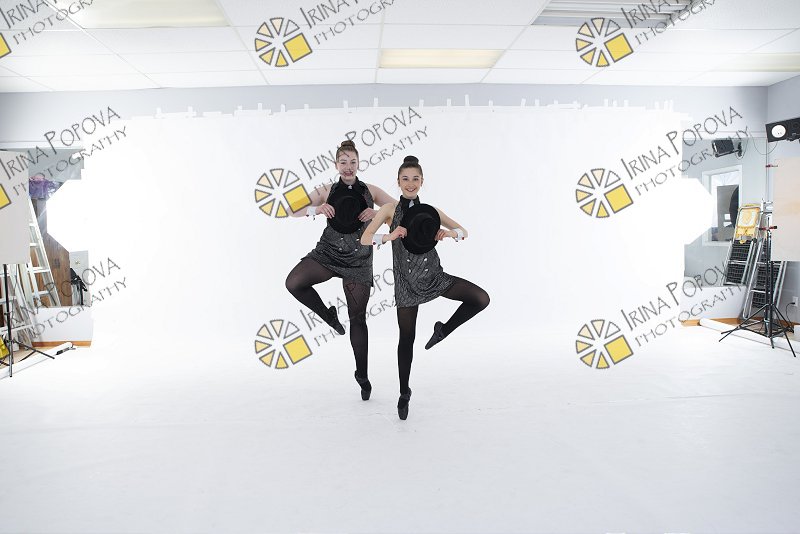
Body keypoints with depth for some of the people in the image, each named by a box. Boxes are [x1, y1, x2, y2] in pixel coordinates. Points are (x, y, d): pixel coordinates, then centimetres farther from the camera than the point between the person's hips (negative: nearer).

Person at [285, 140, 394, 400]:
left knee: (358, 317, 3)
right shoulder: (327, 191, 3)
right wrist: (316, 209, -21)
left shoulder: (370, 191, 4)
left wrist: (377, 212, -18)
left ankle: (362, 375, 19)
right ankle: (328, 315, 3)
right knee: (293, 282, -26)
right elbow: (292, 210, -1)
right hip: (328, 253, 1)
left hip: (359, 260, 0)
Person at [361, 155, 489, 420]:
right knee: (407, 338, 7)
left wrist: (449, 233, -16)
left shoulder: (430, 210, 5)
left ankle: (443, 330, 8)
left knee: (481, 298, -15)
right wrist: (390, 236, -30)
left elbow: (464, 232, 7)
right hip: (407, 281, -2)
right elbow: (365, 238, -11)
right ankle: (404, 393, 26)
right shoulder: (390, 209, -2)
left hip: (434, 275, 2)